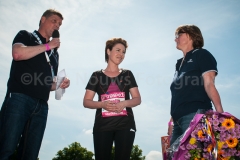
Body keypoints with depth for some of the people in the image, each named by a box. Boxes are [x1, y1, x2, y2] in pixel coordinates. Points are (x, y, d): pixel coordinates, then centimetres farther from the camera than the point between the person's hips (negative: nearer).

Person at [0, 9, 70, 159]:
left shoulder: (54, 52, 27)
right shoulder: (26, 36, 12)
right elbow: (18, 53, -11)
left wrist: (61, 84, 7)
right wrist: (48, 46, -4)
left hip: (41, 105, 5)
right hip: (19, 97, -5)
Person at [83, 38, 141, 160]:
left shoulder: (127, 74, 11)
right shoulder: (97, 75, 7)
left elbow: (137, 99, 8)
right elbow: (86, 102, 4)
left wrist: (124, 103, -13)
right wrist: (103, 104, -15)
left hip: (125, 125, 1)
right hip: (102, 126, -1)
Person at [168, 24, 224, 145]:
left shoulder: (201, 54, 7)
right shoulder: (179, 64, 26)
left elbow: (209, 84, -6)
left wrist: (219, 111, -18)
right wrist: (172, 120, 18)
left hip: (195, 114, -7)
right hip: (178, 119, 7)